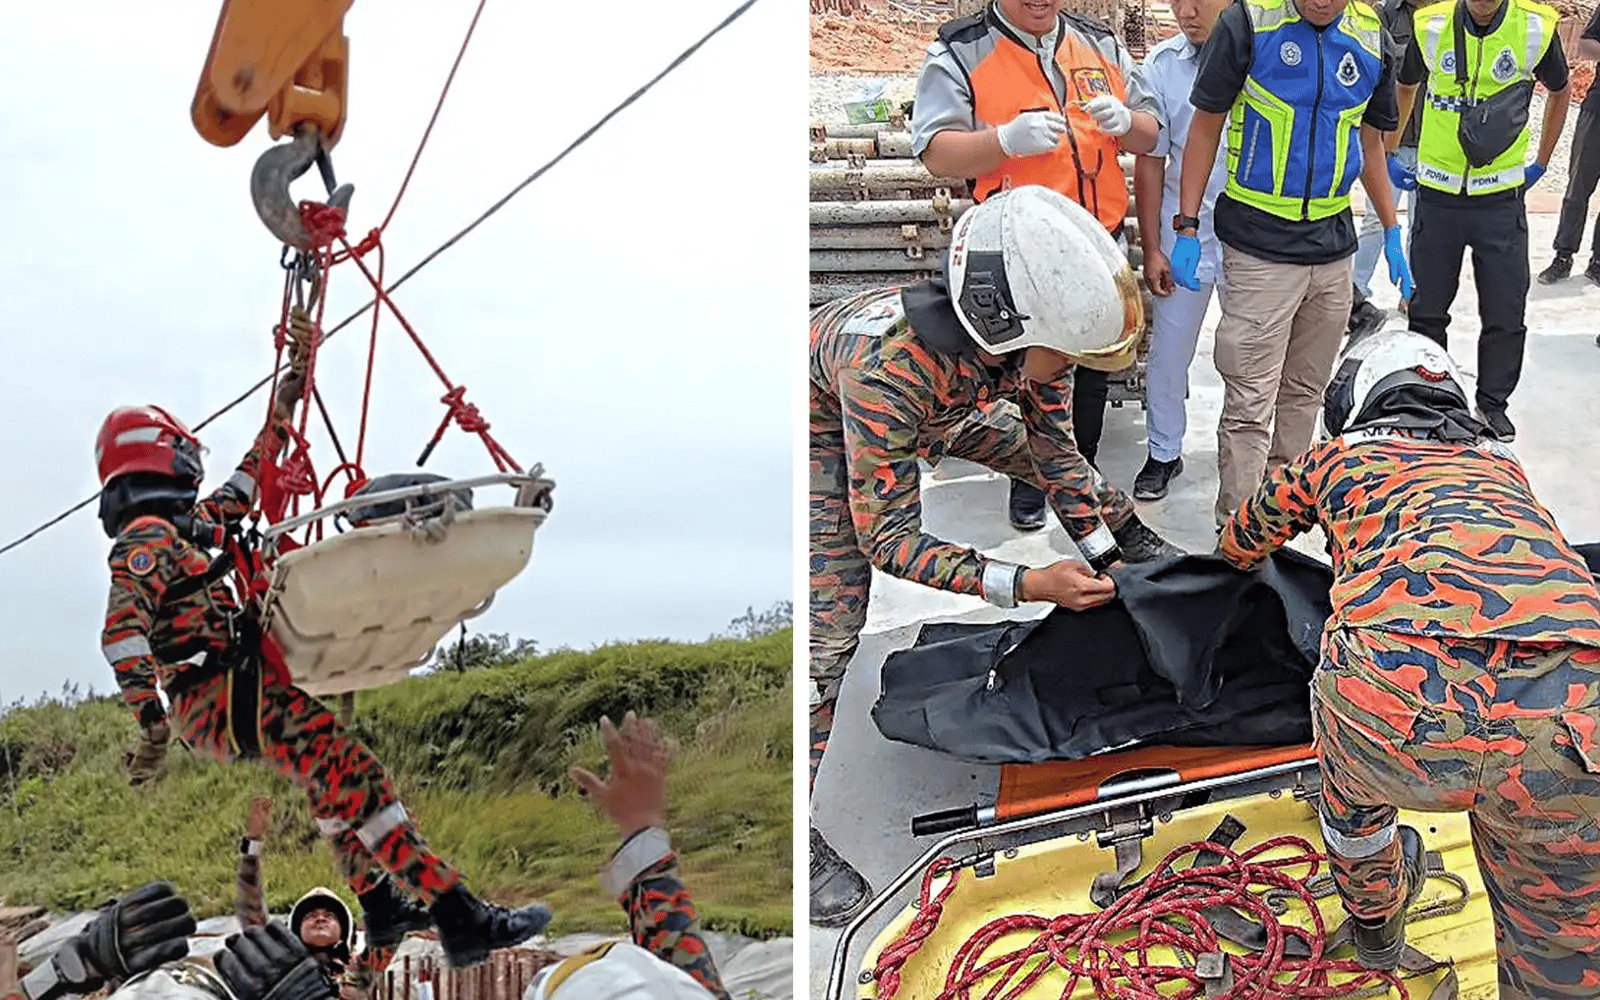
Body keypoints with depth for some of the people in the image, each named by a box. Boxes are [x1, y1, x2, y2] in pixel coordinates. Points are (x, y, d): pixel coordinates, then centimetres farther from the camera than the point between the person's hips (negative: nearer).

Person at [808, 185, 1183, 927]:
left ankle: (1131, 544, 45)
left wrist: (1103, 556, -15)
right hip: (826, 418, -6)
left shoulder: (1027, 335, -28)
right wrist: (1025, 586, -43)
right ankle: (799, 838, -11)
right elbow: (888, 538, -38)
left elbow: (1053, 448, -9)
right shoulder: (889, 366, -46)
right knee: (831, 621, -17)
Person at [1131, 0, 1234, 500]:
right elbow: (1150, 161, 2)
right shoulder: (1162, 64, -4)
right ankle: (1164, 453, 24)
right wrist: (1151, 249, 0)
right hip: (1183, 233, 1)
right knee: (1168, 353, 7)